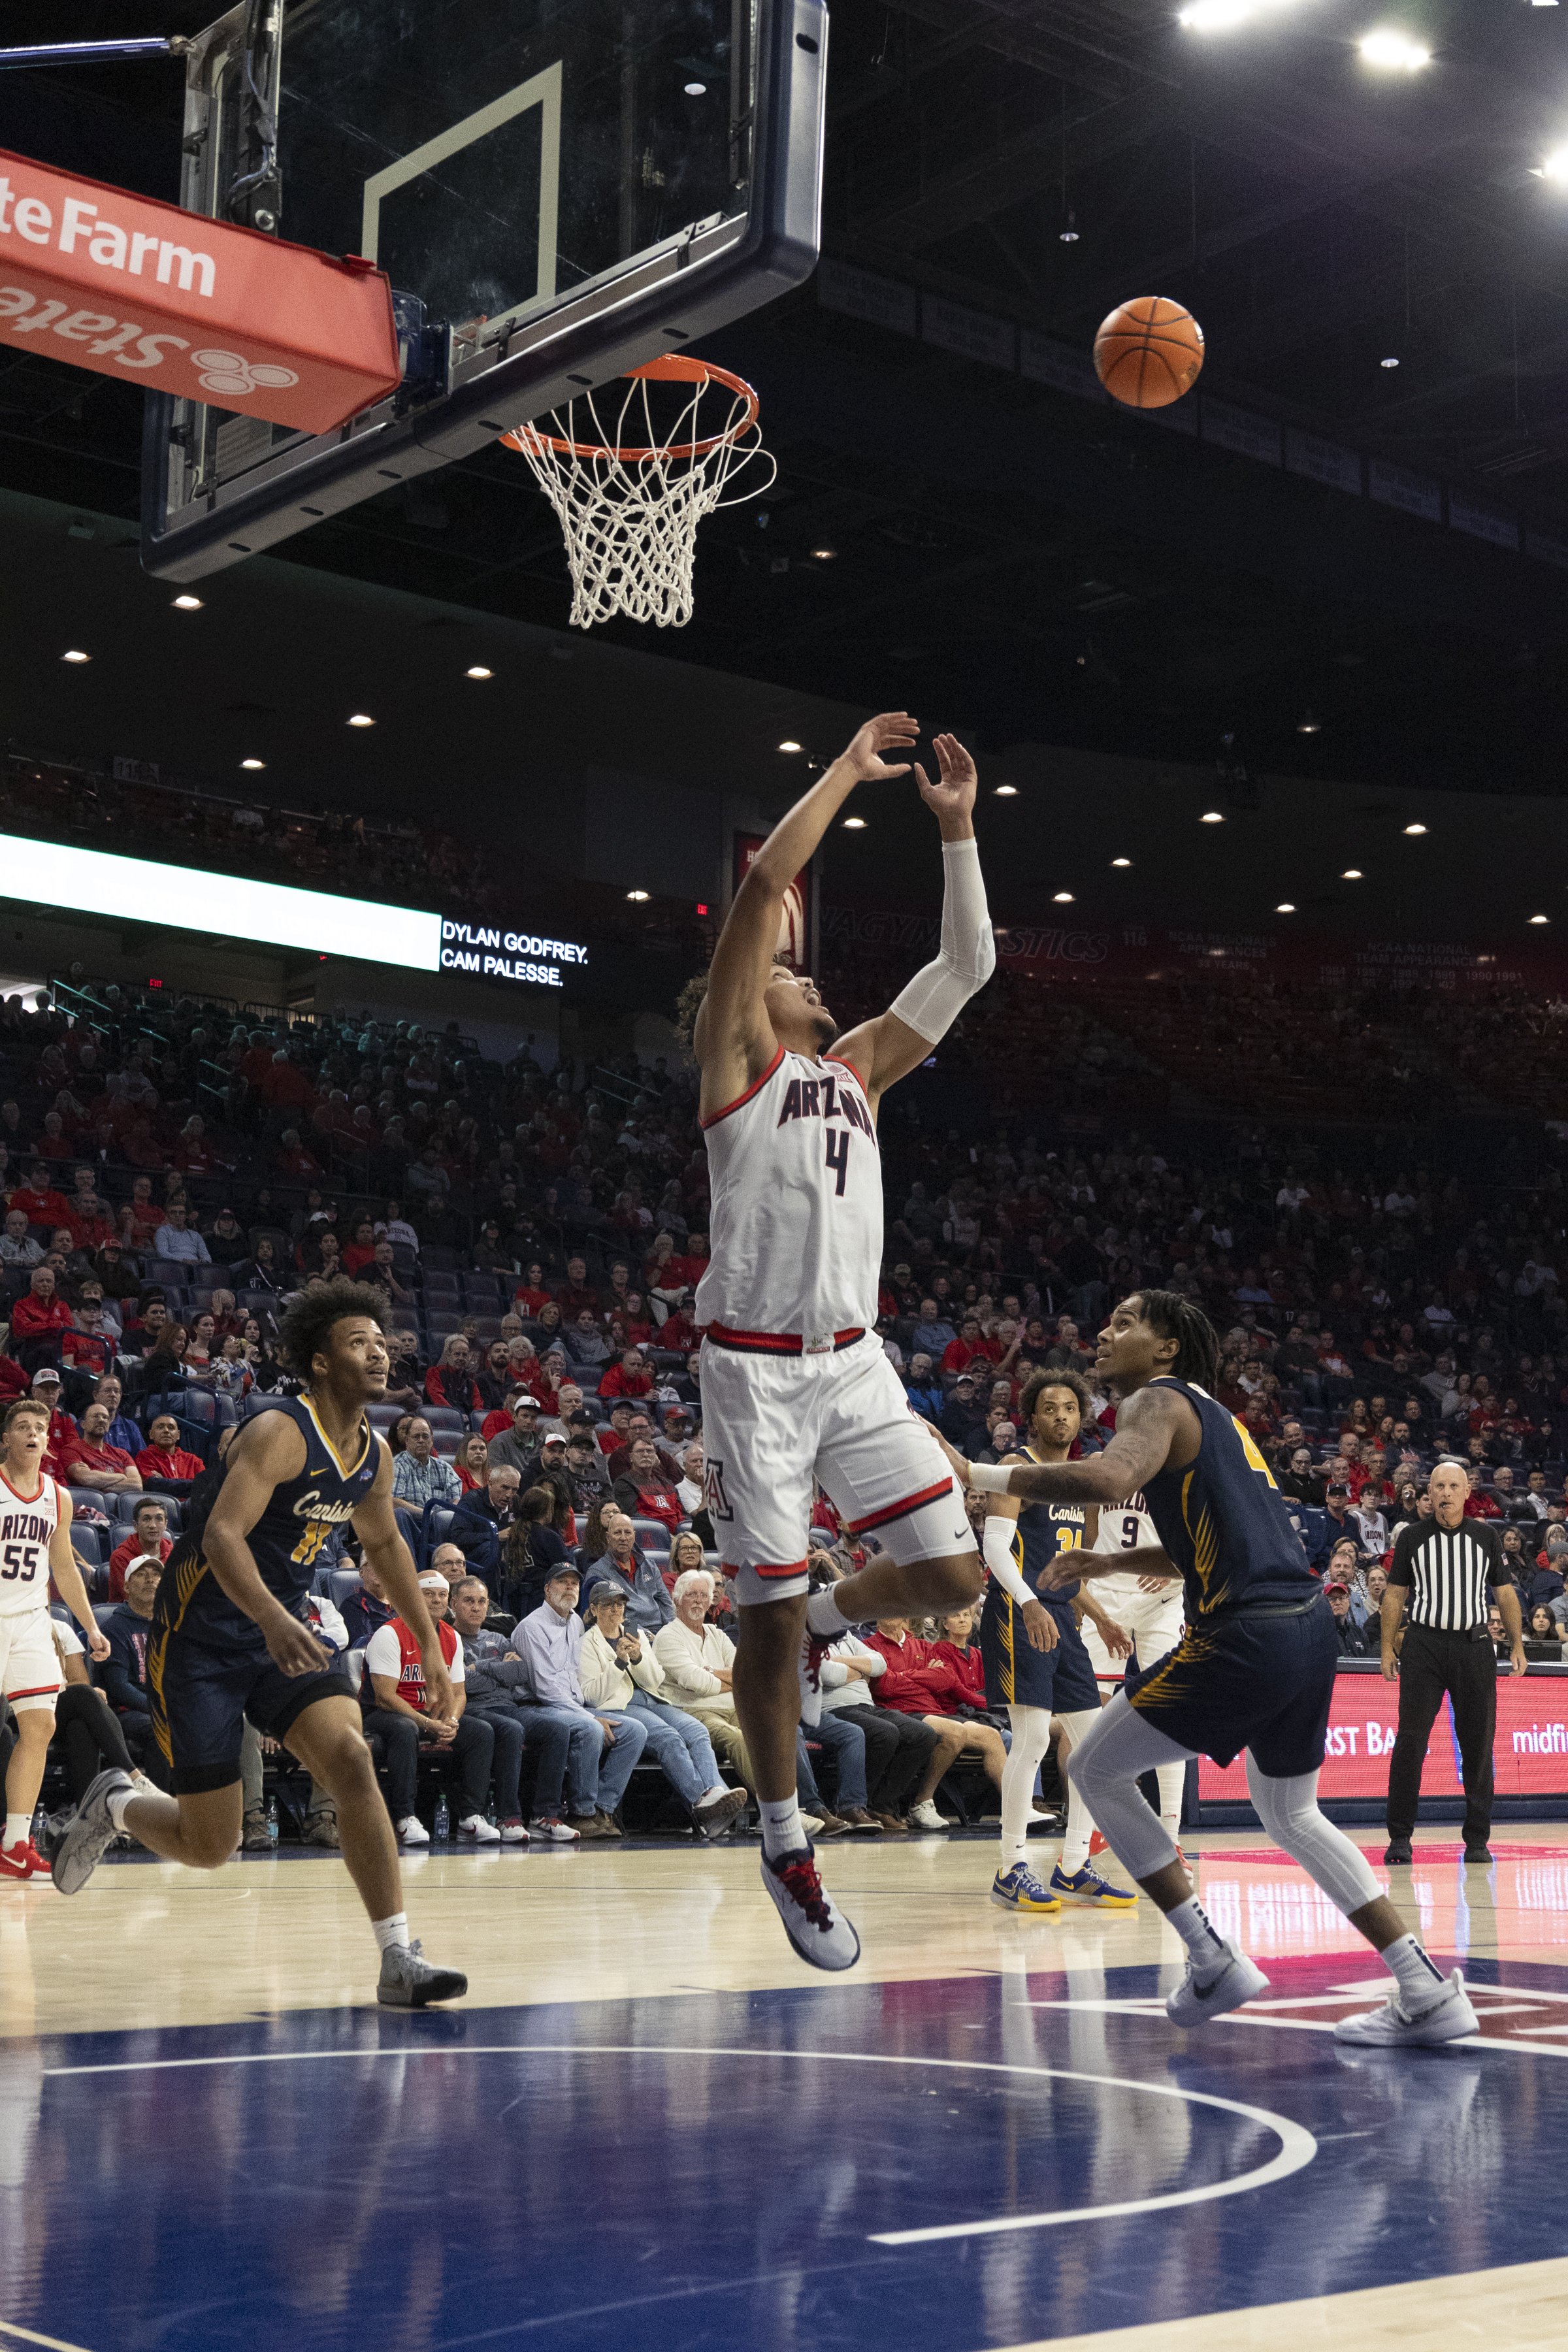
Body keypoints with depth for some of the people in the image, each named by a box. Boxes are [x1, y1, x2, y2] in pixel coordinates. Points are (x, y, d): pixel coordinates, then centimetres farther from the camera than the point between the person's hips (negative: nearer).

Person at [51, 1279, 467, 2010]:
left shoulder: (373, 1456, 4)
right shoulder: (280, 1431, -20)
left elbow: (384, 1544, 23)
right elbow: (222, 1535, -31)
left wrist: (429, 1645, 21)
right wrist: (273, 1620, -47)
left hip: (283, 1634, 6)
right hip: (200, 1640, -6)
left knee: (351, 1762, -19)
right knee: (209, 1847, -2)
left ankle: (399, 1961, -17)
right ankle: (115, 1805, 32)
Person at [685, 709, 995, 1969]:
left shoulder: (856, 1066, 18)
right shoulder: (735, 1050, 1)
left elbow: (966, 967, 17)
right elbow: (765, 880, -10)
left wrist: (958, 826, 12)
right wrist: (847, 771, -3)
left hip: (854, 1359, 5)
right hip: (757, 1366, -5)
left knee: (951, 1575, -4)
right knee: (770, 1611, -1)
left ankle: (829, 1620, 27)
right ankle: (785, 1845, 14)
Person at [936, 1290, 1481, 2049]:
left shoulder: (1157, 1402, -4)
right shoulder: (1212, 1414, 24)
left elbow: (1108, 1480, -28)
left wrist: (978, 1476, -22)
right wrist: (1108, 1561, 32)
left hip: (1244, 1639, -9)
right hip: (1309, 1628, 9)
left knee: (1094, 1770, 7)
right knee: (1290, 1813, 26)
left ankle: (1213, 1961, 5)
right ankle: (1428, 1994, 20)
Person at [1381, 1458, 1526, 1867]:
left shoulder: (1487, 1537, 9)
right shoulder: (1412, 1538, 7)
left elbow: (1505, 1592, 12)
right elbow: (1394, 1594, 9)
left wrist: (1517, 1645, 5)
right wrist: (1388, 1647, 3)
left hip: (1472, 1646, 1)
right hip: (1424, 1645, -1)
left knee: (1478, 1743, 1)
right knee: (1410, 1740, -6)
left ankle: (1477, 1839, 10)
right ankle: (1399, 1837, 0)